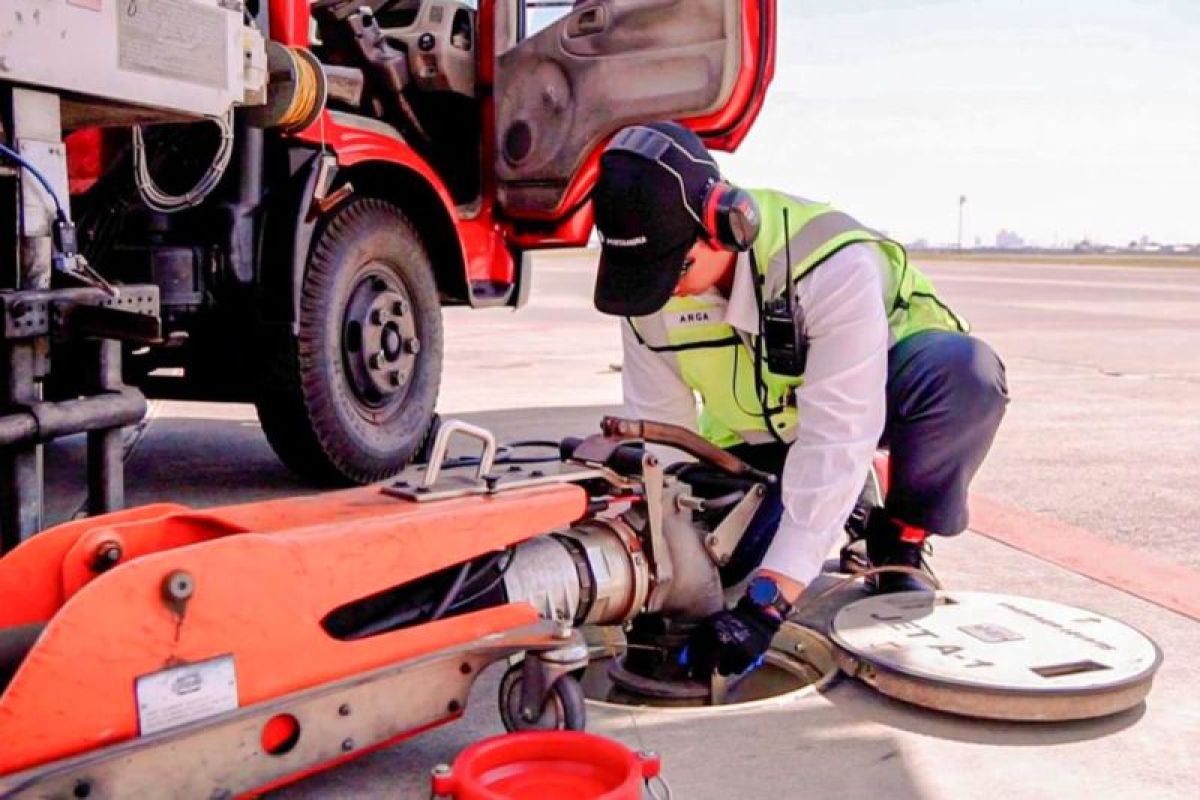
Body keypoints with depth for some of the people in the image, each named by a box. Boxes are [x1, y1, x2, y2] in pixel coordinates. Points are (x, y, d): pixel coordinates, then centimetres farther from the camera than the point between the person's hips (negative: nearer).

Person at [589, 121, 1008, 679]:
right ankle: (836, 505, 14)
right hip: (758, 433, 4)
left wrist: (769, 597, -44)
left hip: (869, 392, -3)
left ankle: (899, 542, -10)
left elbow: (837, 438, -40)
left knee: (964, 371, -37)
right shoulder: (648, 294, -20)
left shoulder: (834, 263, -37)